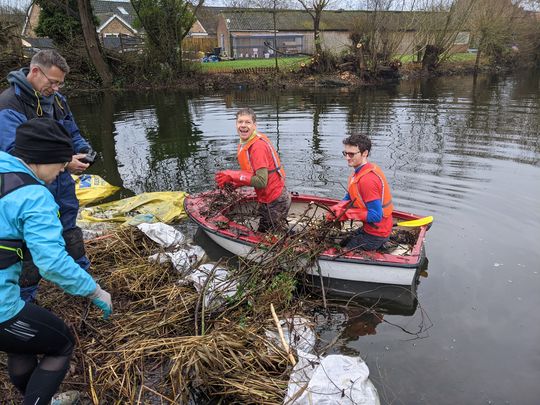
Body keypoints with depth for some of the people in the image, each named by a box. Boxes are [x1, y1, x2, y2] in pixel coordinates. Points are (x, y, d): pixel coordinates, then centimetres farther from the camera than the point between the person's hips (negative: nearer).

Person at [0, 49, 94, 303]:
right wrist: (64, 162, -32)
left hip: (62, 187, 7)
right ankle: (25, 301, 26)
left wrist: (83, 149, -7)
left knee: (71, 236, 21)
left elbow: (73, 134, 15)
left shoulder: (56, 99, 5)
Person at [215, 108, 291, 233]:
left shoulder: (258, 146, -25)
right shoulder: (244, 143, 4)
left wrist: (232, 176, -24)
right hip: (266, 198, 10)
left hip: (276, 201, -10)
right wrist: (234, 183, -4)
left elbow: (261, 181, -29)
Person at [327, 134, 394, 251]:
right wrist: (336, 209, -11)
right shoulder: (360, 171, 3)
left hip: (375, 235, -9)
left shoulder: (367, 180, -29)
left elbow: (376, 216, -29)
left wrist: (345, 213, -23)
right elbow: (349, 198, 10)